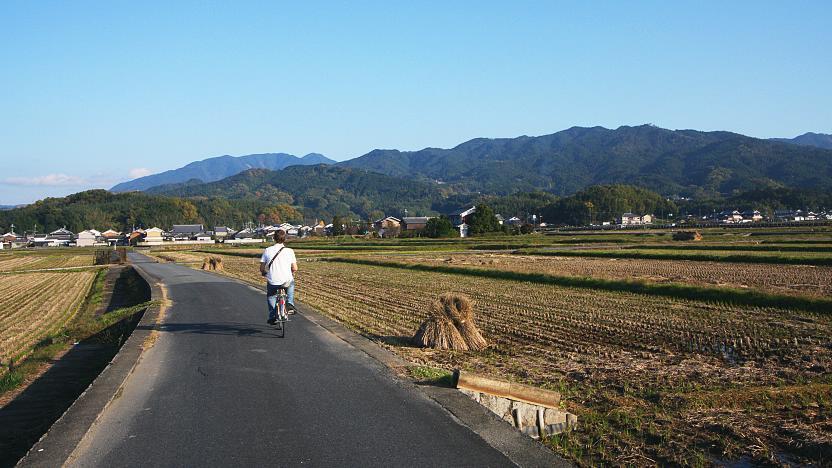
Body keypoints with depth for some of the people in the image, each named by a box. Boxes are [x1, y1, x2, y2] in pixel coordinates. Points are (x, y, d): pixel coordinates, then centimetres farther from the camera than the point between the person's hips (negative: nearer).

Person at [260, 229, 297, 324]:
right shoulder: (289, 251, -4)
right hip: (286, 281, 0)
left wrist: (264, 273, 22)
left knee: (270, 296, 31)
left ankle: (272, 316, 24)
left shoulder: (267, 251, -2)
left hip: (272, 282, 0)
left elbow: (262, 268, -1)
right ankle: (290, 304, 25)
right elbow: (295, 268, -2)